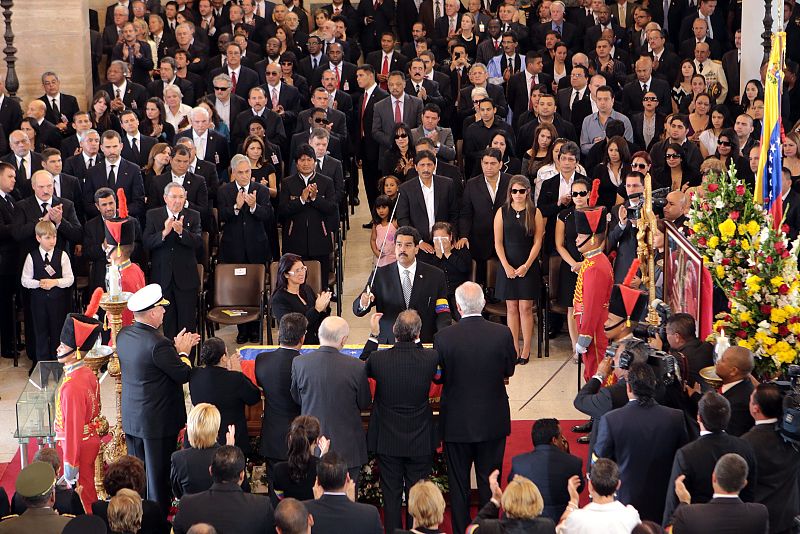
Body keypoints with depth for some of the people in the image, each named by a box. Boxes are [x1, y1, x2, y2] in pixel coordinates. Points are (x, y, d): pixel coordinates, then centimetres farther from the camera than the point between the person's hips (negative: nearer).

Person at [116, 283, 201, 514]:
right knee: (158, 476, 7)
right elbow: (183, 374, -18)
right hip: (158, 421, -8)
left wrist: (175, 346, 8)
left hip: (131, 418, 8)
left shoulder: (124, 335, -3)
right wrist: (183, 351, -2)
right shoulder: (157, 344, -28)